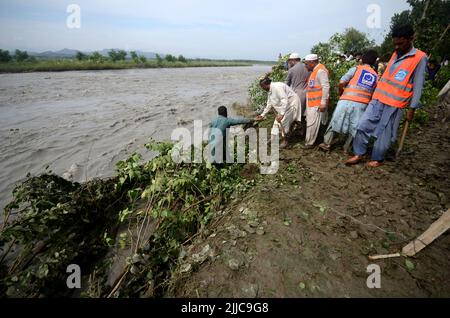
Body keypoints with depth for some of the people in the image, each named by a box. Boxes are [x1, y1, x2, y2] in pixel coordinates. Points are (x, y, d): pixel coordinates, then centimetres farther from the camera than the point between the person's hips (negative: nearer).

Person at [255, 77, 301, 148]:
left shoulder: (277, 87, -25)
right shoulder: (270, 91, 6)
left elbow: (285, 100, -31)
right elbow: (269, 105, 17)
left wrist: (281, 114, -37)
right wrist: (263, 115, 19)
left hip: (291, 104, -10)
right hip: (282, 107, 10)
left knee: (283, 122, -9)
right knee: (277, 122, 9)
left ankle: (285, 141, 7)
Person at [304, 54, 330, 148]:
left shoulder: (320, 70, -13)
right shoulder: (315, 70, 16)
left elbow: (326, 87, -20)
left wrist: (323, 103, -23)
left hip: (317, 104, -10)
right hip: (312, 103, 10)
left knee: (312, 123, -5)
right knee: (310, 122, 15)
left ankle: (309, 143, 3)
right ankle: (309, 140, 26)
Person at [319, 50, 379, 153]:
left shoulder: (356, 69, 3)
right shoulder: (376, 76, 14)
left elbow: (341, 83, -6)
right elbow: (373, 95, 11)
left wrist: (341, 92, 11)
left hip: (346, 101, -2)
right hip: (362, 104, 3)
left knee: (335, 122, 8)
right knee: (354, 127, 12)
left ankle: (327, 144, 12)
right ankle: (347, 148, 17)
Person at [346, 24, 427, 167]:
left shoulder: (420, 58, -5)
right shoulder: (395, 54, 14)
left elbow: (417, 86, -5)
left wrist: (412, 109, -6)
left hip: (395, 104, -5)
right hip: (378, 99, 5)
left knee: (384, 134, 1)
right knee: (363, 126, -2)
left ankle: (378, 159, 16)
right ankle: (359, 154, 8)